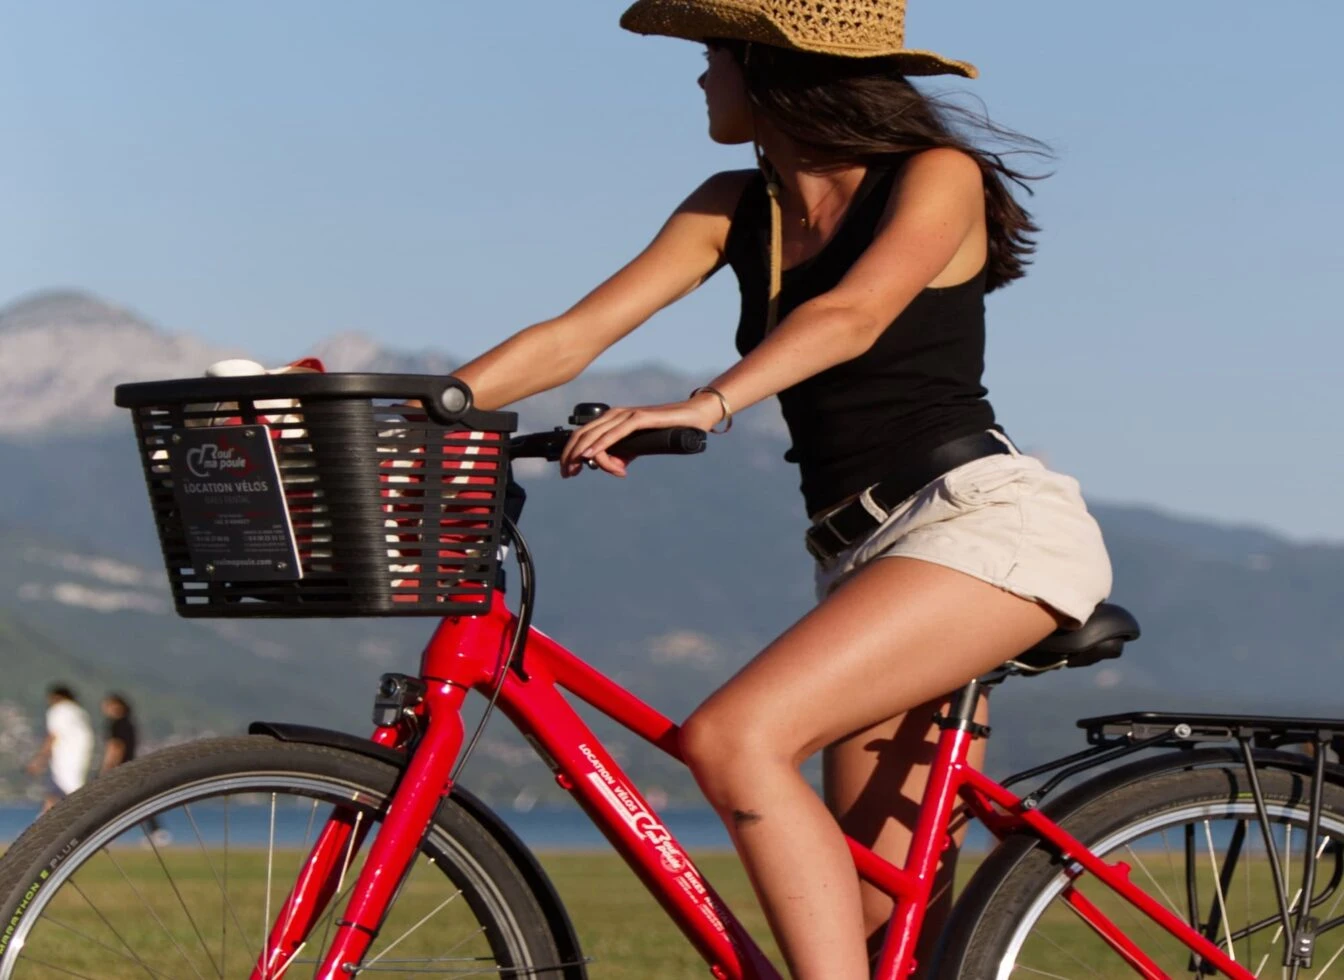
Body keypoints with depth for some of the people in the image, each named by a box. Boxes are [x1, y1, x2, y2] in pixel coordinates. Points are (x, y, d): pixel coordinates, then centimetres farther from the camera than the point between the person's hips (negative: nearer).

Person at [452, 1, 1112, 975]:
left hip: (987, 521, -8)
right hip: (862, 555, 8)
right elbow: (570, 340, 5)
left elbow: (849, 317, -26)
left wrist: (703, 406, -41)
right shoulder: (738, 209, 11)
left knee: (733, 739, -27)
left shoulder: (935, 176, -7)